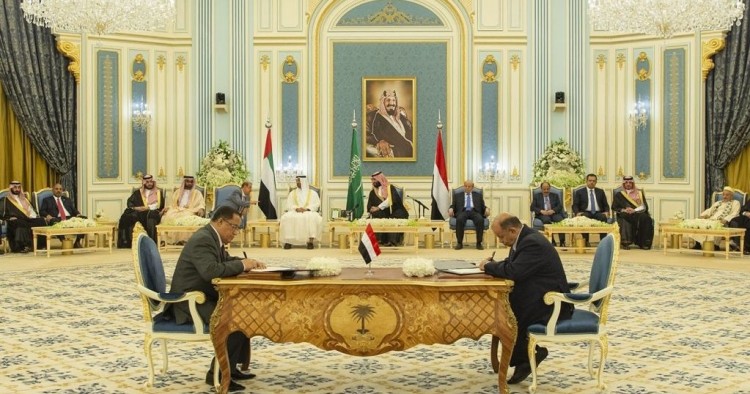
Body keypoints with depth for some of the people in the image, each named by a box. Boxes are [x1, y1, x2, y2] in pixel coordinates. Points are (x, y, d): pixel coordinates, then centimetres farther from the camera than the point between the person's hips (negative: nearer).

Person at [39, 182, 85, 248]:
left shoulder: (67, 200, 31)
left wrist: (78, 214, -1)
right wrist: (48, 216, -13)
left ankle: (77, 242, -23)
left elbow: (73, 209, 22)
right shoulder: (47, 200, 21)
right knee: (55, 222, -40)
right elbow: (41, 211, 9)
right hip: (57, 219, -3)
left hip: (69, 218, 3)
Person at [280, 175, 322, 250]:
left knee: (312, 217, -39)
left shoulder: (313, 193, 13)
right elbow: (289, 205, 7)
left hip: (309, 212, -2)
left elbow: (316, 204, -1)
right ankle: (288, 241, -33)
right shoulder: (292, 193, 19)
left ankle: (311, 241, -40)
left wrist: (306, 209, -18)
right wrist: (296, 208, -15)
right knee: (287, 218, -34)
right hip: (294, 212, 2)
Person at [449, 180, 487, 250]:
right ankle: (459, 243, -29)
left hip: (475, 212, 0)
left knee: (480, 220, -35)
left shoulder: (478, 195, 26)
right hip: (463, 212, 0)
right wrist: (451, 209, -8)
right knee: (459, 219, -37)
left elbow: (482, 207, 18)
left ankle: (479, 243, -28)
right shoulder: (457, 195, 25)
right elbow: (453, 205, 16)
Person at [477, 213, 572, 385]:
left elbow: (513, 271, -32)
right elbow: (510, 264, 16)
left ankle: (524, 357, 6)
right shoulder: (524, 238, 7)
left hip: (552, 302, -10)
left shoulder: (533, 243, -23)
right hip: (539, 296, 10)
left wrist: (488, 265, -16)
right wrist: (492, 265, -4)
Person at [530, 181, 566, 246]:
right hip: (542, 214, -1)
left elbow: (560, 206, 8)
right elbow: (532, 207, 6)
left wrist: (553, 210, -13)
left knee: (560, 220, -34)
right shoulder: (536, 196, 18)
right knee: (546, 219, -38)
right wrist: (541, 211, -12)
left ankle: (562, 242, -34)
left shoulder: (555, 195, 21)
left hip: (554, 213, 1)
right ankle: (552, 241, -35)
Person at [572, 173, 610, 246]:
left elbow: (606, 205, 17)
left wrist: (606, 212, -6)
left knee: (604, 218, -33)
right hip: (586, 212, -2)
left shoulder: (600, 192, 20)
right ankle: (586, 241, -31)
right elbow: (575, 205, 6)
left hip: (598, 213, 2)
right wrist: (577, 213, -16)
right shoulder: (579, 192, 13)